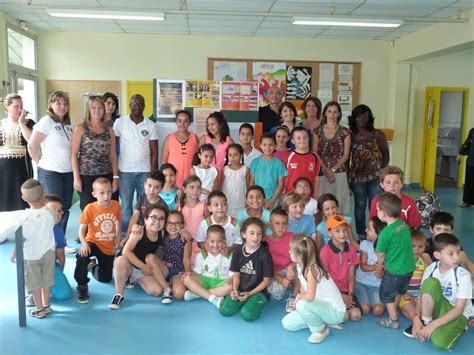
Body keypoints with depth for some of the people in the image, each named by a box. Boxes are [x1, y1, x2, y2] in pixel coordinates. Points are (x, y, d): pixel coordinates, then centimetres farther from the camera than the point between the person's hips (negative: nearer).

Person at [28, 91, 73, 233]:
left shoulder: (69, 124, 10)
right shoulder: (46, 121, -9)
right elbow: (32, 145, -13)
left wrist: (73, 164, 3)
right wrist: (42, 162, -5)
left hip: (68, 172, 6)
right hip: (50, 173, -6)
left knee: (65, 209, 10)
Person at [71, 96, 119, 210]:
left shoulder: (109, 131, 11)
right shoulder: (80, 129, 2)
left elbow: (113, 155, 11)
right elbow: (74, 154, -1)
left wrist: (115, 177, 5)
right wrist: (76, 177, -8)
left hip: (106, 176, 3)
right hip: (86, 176, -2)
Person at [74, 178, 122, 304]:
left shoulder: (116, 205, -10)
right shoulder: (90, 208, -18)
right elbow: (82, 229, -14)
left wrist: (118, 241, 2)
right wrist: (84, 244, -30)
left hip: (109, 247, 3)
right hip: (93, 243, -3)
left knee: (105, 279, 8)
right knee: (82, 256, -37)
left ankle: (93, 266, 43)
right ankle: (82, 287, -14)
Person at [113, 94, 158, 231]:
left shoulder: (151, 125, 3)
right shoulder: (120, 122, 0)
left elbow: (154, 151, 3)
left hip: (145, 171, 1)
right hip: (125, 171, -1)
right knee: (125, 205, 5)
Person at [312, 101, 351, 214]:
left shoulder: (345, 132, 5)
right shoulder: (318, 131, 8)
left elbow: (346, 155, 2)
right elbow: (315, 153, 2)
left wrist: (333, 169, -8)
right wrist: (326, 169, -9)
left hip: (339, 172, 0)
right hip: (321, 172, 1)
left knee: (339, 202, -1)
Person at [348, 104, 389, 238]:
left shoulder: (377, 134, 2)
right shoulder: (350, 136, 3)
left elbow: (386, 154, 6)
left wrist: (382, 171, -3)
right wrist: (347, 177, 2)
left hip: (376, 177, -1)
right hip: (358, 177, 1)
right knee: (360, 206, 9)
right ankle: (361, 236, 20)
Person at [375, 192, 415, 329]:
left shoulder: (385, 233, -25)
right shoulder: (404, 225, -4)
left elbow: (381, 254, -12)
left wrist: (380, 264, 11)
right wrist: (385, 261, 13)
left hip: (394, 271, -7)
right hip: (409, 267, 7)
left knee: (387, 294, 16)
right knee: (399, 291, 29)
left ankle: (393, 320, 25)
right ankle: (393, 310, 47)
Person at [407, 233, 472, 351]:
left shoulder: (463, 275, -20)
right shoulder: (431, 269, -10)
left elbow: (459, 309, -21)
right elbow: (422, 295, -5)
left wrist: (433, 325, -27)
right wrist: (416, 317, -22)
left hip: (458, 314, -3)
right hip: (438, 308, 3)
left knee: (440, 343, -32)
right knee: (430, 282, -28)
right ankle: (425, 323, -13)